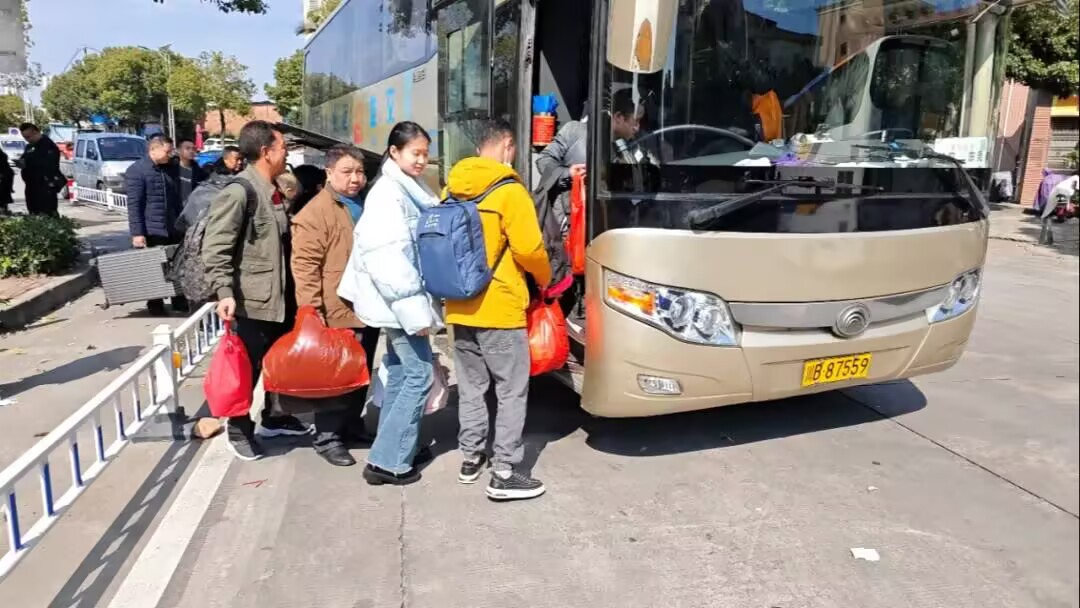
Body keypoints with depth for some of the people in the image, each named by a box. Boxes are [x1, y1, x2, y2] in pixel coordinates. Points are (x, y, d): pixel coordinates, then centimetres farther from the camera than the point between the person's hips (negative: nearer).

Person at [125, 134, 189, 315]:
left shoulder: (171, 168, 10)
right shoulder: (136, 171, -10)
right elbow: (133, 205, -13)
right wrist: (137, 233, -18)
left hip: (173, 228, 6)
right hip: (151, 231, -6)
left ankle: (180, 301, 21)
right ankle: (155, 304, 16)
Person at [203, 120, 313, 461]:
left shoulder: (271, 191, 12)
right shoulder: (239, 191, -16)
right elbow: (214, 247, -21)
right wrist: (224, 292, -30)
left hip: (279, 297, 9)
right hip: (250, 301, -9)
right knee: (247, 368, 4)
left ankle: (274, 419, 37)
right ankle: (239, 430, 21)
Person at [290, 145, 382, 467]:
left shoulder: (367, 206, 14)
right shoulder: (316, 212, -12)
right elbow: (305, 265, -17)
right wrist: (311, 310, -21)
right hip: (337, 313, -8)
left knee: (362, 373, 18)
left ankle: (353, 421, 34)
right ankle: (326, 436, 13)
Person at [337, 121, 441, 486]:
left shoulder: (412, 191, 13)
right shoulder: (388, 192, -15)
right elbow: (388, 258, -23)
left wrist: (418, 304, 15)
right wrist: (414, 310, -24)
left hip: (404, 301, 9)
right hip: (400, 301, -9)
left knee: (400, 374, 13)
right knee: (419, 374, -6)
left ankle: (391, 455, 24)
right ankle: (388, 461, 2)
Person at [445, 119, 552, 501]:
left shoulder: (451, 189, 7)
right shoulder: (509, 191, -12)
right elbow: (528, 249, -15)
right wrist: (544, 278, 4)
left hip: (459, 307, 7)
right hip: (500, 308, -7)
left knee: (470, 387, 17)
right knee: (512, 391, 2)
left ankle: (471, 457, 28)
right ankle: (505, 474, 5)